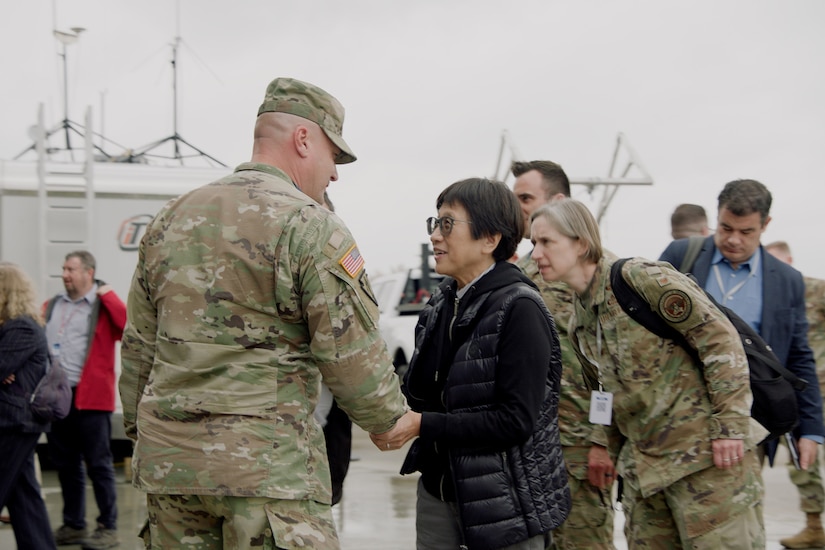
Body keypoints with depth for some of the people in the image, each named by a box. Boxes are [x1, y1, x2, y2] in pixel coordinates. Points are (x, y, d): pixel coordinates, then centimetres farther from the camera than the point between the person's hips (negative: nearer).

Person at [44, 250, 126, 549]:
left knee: (98, 464, 0)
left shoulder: (104, 306, -2)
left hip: (91, 398, -6)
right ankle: (73, 525, 26)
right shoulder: (51, 306, 13)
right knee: (65, 464, 14)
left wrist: (107, 295, -14)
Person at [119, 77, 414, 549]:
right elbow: (352, 351, -10)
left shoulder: (171, 220, 14)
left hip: (168, 456, 7)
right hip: (266, 460, -7)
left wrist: (142, 431, 26)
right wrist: (392, 417, 7)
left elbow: (139, 346, 18)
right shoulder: (309, 226, -8)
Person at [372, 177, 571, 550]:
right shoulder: (442, 302, 6)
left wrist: (423, 424, -21)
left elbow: (516, 419, -21)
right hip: (437, 491, 6)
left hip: (504, 502, -6)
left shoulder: (519, 309, -15)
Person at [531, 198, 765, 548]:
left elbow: (719, 337, -13)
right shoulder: (578, 325, 12)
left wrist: (731, 424, -17)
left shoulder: (643, 279, -11)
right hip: (644, 466, 7)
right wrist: (622, 461, 21)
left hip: (706, 452, -7)